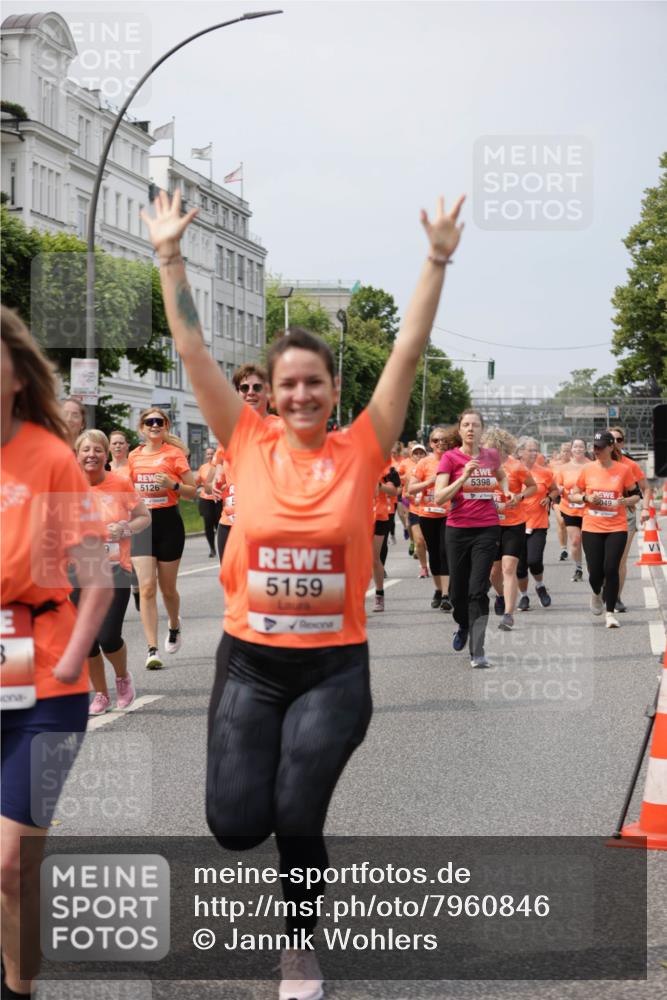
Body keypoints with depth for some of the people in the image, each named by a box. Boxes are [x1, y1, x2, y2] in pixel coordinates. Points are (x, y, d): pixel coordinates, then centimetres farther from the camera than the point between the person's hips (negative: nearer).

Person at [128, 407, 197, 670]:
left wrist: (173, 484, -19)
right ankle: (152, 650, -10)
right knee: (146, 587, -10)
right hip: (142, 523, 2)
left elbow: (192, 492, -3)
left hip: (168, 522, -2)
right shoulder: (134, 456, 8)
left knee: (167, 587, 9)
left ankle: (174, 626, 41)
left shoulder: (174, 453, -3)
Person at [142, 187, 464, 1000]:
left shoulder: (361, 451, -3)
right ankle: (271, 769, 38)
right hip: (248, 659, 1)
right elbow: (193, 352, -3)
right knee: (235, 824, -1)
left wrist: (437, 260, -11)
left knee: (298, 819, -4)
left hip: (334, 666, -1)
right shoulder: (248, 446, -2)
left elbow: (408, 353, -7)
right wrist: (170, 258, -5)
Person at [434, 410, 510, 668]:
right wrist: (464, 477, -21)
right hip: (458, 529, 0)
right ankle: (463, 625, 41)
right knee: (458, 590, 9)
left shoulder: (492, 455, 7)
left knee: (478, 590, -9)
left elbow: (501, 476, 31)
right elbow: (439, 497, -11)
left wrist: (506, 492, 11)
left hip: (487, 530, 0)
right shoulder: (450, 457, -3)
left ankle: (477, 652, -10)